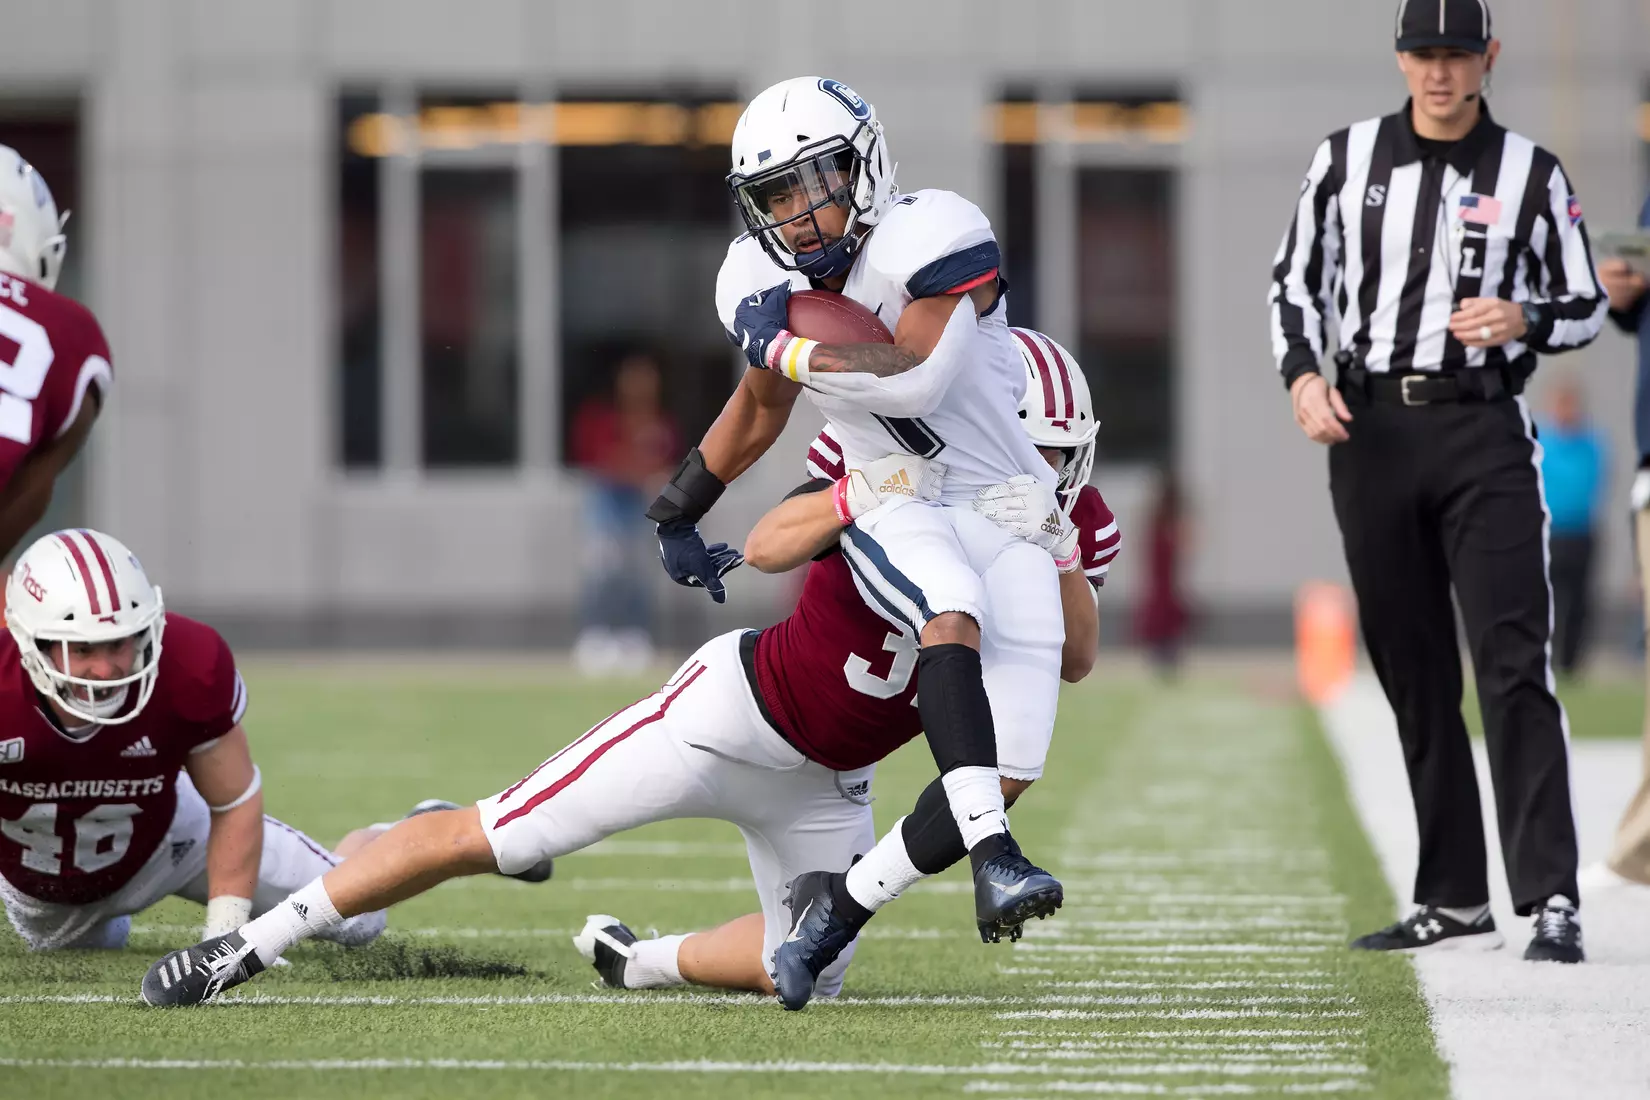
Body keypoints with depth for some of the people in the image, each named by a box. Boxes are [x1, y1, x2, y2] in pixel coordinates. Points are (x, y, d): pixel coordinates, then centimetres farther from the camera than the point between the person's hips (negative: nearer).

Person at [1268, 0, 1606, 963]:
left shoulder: (1532, 174, 3)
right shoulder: (1349, 158, 9)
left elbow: (1587, 308, 6)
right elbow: (1297, 279, 14)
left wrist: (1523, 318, -15)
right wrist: (1303, 374, -3)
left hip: (1482, 431, -3)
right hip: (1370, 428, 3)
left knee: (1514, 663, -13)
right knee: (1413, 671, 7)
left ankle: (1552, 900, -18)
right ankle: (1455, 904, 14)